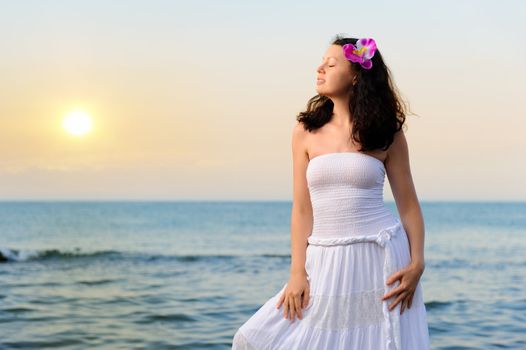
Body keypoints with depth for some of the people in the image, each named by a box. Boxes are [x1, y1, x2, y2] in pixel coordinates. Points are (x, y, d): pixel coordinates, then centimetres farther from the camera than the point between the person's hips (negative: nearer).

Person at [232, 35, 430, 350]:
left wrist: (417, 264, -9)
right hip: (325, 261, 2)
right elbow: (302, 208, 4)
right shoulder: (306, 131, 5)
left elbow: (409, 205, 3)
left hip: (380, 257, -2)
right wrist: (297, 273, -3)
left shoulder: (387, 132, 1)